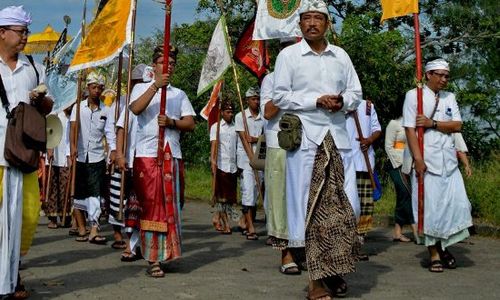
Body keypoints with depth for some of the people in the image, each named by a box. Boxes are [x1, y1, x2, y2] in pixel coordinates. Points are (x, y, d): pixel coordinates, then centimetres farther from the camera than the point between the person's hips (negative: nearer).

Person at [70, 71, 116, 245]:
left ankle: (94, 230, -10)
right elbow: (74, 127, -9)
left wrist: (113, 150, -20)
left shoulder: (107, 110, 6)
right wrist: (73, 146, -25)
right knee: (78, 193, 6)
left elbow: (110, 131, -3)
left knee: (95, 193, -7)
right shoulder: (79, 107, 4)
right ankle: (82, 229, 16)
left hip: (97, 157, 0)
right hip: (79, 156, 0)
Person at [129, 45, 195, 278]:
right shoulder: (141, 88, 12)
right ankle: (153, 257, -3)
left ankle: (164, 253, 11)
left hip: (171, 155, 3)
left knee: (169, 203, 1)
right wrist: (156, 85, -17)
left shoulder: (179, 94, 20)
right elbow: (135, 109, -10)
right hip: (146, 153, -3)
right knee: (150, 203, -6)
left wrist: (171, 122, -9)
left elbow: (190, 124, 9)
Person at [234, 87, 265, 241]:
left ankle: (247, 224, 16)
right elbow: (244, 139, -7)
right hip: (245, 157, -4)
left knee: (256, 192, 6)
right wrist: (252, 158, -15)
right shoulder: (240, 116, 1)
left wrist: (255, 139, -14)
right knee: (248, 191, -11)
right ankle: (251, 228, -15)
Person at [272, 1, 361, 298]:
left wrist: (342, 101, -7)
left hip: (338, 139, 4)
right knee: (312, 207, -3)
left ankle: (335, 271, 16)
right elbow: (280, 96, -3)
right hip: (306, 139, -4)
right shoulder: (288, 55, 2)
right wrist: (316, 101, -13)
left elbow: (356, 93, 15)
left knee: (344, 206, 1)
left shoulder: (341, 56, 13)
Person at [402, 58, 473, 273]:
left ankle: (444, 246, 20)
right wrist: (418, 159, -16)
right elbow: (410, 128, -8)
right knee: (430, 207, -3)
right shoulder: (414, 95, 0)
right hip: (426, 160, -5)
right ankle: (434, 254, 8)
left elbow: (457, 126, 4)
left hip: (448, 160, 5)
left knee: (458, 203, 1)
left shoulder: (449, 98, 15)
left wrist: (432, 123, -12)